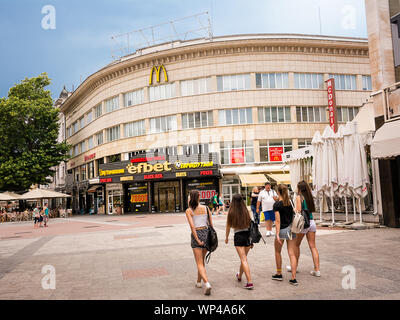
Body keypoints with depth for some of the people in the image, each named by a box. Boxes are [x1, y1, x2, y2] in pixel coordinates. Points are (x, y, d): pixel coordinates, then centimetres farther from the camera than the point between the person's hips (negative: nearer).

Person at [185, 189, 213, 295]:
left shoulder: (189, 211, -6)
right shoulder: (206, 208, 5)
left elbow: (192, 227, -14)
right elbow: (211, 224, 4)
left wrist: (197, 240, -11)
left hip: (196, 235, -4)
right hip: (206, 233, 4)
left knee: (200, 264, 0)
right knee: (202, 260, 22)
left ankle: (207, 283, -17)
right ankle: (199, 282, 33)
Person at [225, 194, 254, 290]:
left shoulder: (231, 213, -6)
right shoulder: (246, 212, -1)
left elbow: (228, 227, 3)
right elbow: (250, 225, 3)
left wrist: (226, 238, 19)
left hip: (238, 236, -3)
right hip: (247, 235, 4)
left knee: (244, 260, -3)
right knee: (243, 258, 21)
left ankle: (250, 282, -10)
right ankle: (239, 276, 41)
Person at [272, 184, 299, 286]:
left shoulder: (277, 204, -13)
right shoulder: (290, 202, 2)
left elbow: (278, 220, -17)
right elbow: (294, 214, 5)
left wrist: (277, 234, -17)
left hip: (282, 230, -4)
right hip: (291, 229, 4)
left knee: (277, 252, 17)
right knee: (292, 254, 4)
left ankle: (279, 274, 27)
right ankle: (293, 278, 1)